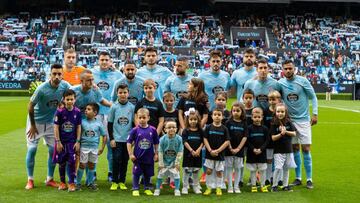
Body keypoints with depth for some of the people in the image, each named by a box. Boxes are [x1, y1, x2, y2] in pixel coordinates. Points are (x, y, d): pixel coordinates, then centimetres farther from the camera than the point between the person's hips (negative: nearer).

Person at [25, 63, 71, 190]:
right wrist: (32, 125, -10)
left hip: (51, 122, 4)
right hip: (36, 121, -4)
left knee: (53, 149, 3)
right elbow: (30, 106, -17)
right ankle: (30, 180, 6)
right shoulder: (42, 89, -27)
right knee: (32, 149, -5)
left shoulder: (65, 86, -15)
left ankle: (50, 179, 16)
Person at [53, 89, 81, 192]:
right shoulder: (59, 112, -11)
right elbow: (56, 127, -7)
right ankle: (62, 182, 22)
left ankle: (72, 183, 5)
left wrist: (78, 141, -1)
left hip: (72, 141, 1)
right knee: (62, 163, 9)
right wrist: (58, 142, -8)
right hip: (61, 141, 0)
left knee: (71, 162, -3)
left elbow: (79, 127, 1)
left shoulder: (77, 112, -5)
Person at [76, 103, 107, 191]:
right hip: (84, 146, -2)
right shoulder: (82, 121, -5)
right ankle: (78, 183, 13)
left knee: (91, 165, 11)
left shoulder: (99, 123, -2)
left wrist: (102, 148, 2)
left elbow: (104, 136, 5)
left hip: (94, 148, 2)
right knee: (82, 165, 1)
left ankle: (90, 183, 25)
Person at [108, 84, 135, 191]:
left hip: (128, 139, 2)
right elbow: (109, 124, 2)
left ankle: (122, 182, 18)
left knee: (125, 161, 7)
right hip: (117, 139, -1)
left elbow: (134, 123, 7)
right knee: (116, 160, -4)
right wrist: (111, 138, -4)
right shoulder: (114, 107, -1)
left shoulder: (132, 107, 1)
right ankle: (114, 182, 9)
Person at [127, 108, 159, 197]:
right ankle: (135, 189, 17)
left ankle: (147, 188, 31)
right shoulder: (135, 130, -9)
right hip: (138, 157, -2)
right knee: (136, 173, 4)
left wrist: (156, 154, 5)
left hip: (149, 157, 2)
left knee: (148, 174, 14)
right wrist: (130, 154, -7)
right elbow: (129, 142, -4)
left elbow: (156, 143, 6)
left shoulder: (152, 130, -4)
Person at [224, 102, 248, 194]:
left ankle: (236, 186, 17)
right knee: (229, 168, 4)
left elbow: (245, 137, -2)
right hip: (229, 149, -1)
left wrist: (238, 148, -10)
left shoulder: (244, 124, 2)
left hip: (239, 150, 1)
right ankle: (230, 186, 11)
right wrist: (230, 148, -12)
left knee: (238, 168, 8)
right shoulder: (228, 122, -3)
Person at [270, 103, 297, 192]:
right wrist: (281, 134, -26)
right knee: (278, 167, -11)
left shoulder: (288, 123, 1)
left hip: (288, 150, 3)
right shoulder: (274, 124, -7)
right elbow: (273, 138, -11)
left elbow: (294, 133, -1)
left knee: (286, 168, 11)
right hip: (278, 151, -3)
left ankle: (285, 185, 22)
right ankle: (274, 185, 2)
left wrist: (286, 131, -14)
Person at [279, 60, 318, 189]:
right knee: (295, 149, 8)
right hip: (289, 119, 2)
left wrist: (315, 113, -6)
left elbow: (313, 97, -1)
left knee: (305, 149, -4)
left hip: (303, 119, -2)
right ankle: (298, 178, 18)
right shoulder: (280, 83, -2)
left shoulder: (303, 81, -8)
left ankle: (309, 179, 4)